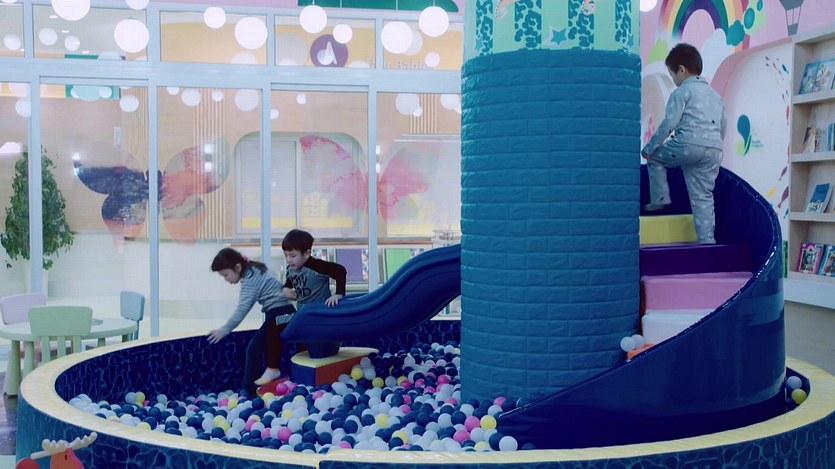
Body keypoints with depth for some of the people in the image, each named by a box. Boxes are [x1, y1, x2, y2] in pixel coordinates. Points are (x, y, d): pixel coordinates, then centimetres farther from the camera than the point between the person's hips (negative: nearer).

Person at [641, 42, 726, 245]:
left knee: (655, 156, 18)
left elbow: (669, 123, -6)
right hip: (714, 151, 7)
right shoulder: (715, 95, 26)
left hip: (689, 145, -6)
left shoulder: (682, 92, 3)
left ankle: (659, 199, 12)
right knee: (703, 197, 8)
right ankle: (707, 239, 4)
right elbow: (722, 128, 27)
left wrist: (650, 147, 1)